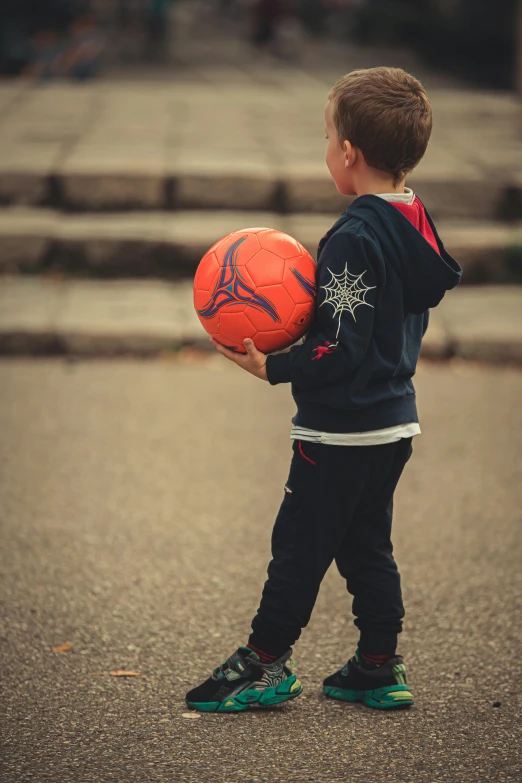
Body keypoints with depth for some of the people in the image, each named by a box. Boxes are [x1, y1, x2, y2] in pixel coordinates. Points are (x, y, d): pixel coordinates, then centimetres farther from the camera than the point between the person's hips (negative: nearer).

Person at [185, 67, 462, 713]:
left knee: (299, 544, 4)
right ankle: (379, 668, 22)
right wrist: (311, 300, 15)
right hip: (394, 418, 9)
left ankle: (265, 664, 16)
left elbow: (342, 350, -23)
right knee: (366, 545, 17)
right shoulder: (413, 227, 6)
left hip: (341, 429, -9)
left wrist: (272, 368, -19)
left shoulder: (354, 240, -22)